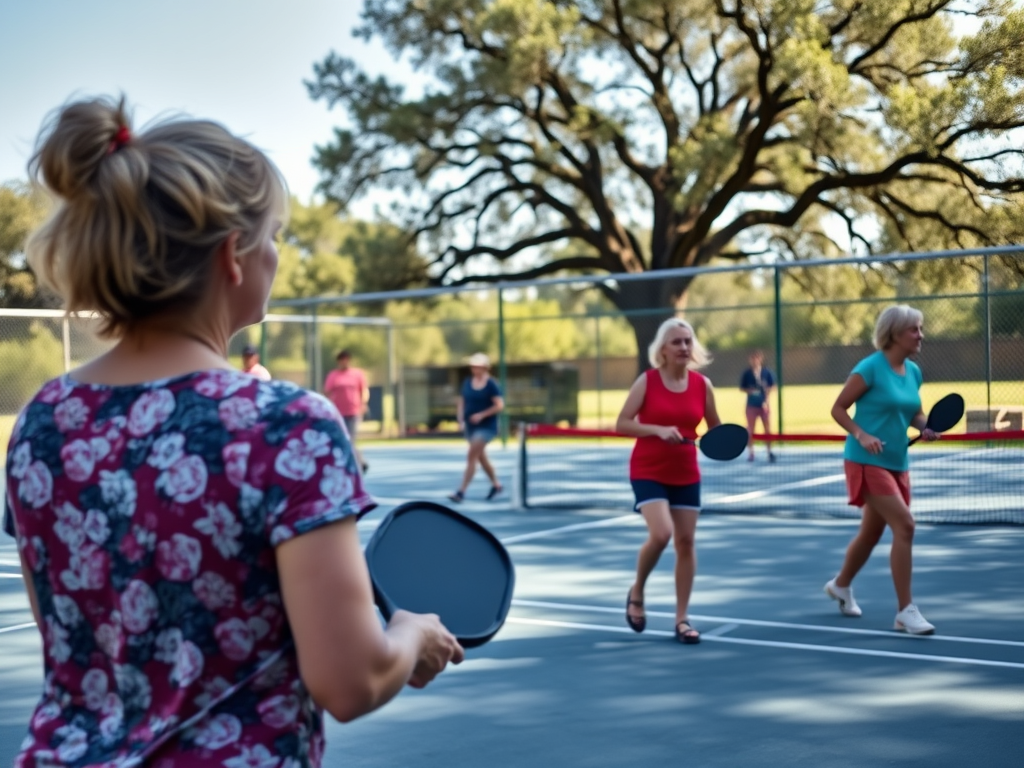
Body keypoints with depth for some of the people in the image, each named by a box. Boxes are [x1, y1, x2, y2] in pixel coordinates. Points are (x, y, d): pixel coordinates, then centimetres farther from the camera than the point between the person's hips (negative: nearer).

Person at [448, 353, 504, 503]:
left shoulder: (491, 385, -11)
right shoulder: (467, 383, 6)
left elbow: (500, 405, -15)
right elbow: (461, 402, 12)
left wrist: (481, 415, -22)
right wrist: (461, 420, -2)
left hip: (486, 427, -7)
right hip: (470, 426, 7)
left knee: (471, 457, -15)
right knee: (481, 457, 17)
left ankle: (461, 492, -15)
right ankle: (496, 485, 35)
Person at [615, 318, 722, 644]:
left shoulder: (703, 385, 1)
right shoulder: (647, 380, -8)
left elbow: (716, 429, 11)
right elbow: (621, 424, -10)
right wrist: (658, 429, -24)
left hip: (686, 474, 4)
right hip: (648, 472, -4)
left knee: (686, 541, 4)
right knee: (661, 533, -21)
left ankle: (682, 618, 15)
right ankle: (636, 592, 7)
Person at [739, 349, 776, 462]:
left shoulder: (767, 372, -4)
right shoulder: (747, 373, -4)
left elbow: (771, 387, 1)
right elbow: (742, 388, 3)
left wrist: (766, 401, -8)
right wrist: (750, 391, -17)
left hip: (764, 405, 0)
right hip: (751, 405, 0)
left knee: (768, 430, 2)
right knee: (750, 430, 3)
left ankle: (769, 452, 10)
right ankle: (750, 453, 10)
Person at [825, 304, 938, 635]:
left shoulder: (913, 371, 7)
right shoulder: (871, 367, -14)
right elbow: (838, 409, -10)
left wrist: (926, 426, -2)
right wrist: (862, 435, -24)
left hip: (897, 463, 8)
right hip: (867, 462, -8)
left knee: (872, 531, 18)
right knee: (905, 525, -17)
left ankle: (840, 585, 42)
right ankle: (905, 610, -10)